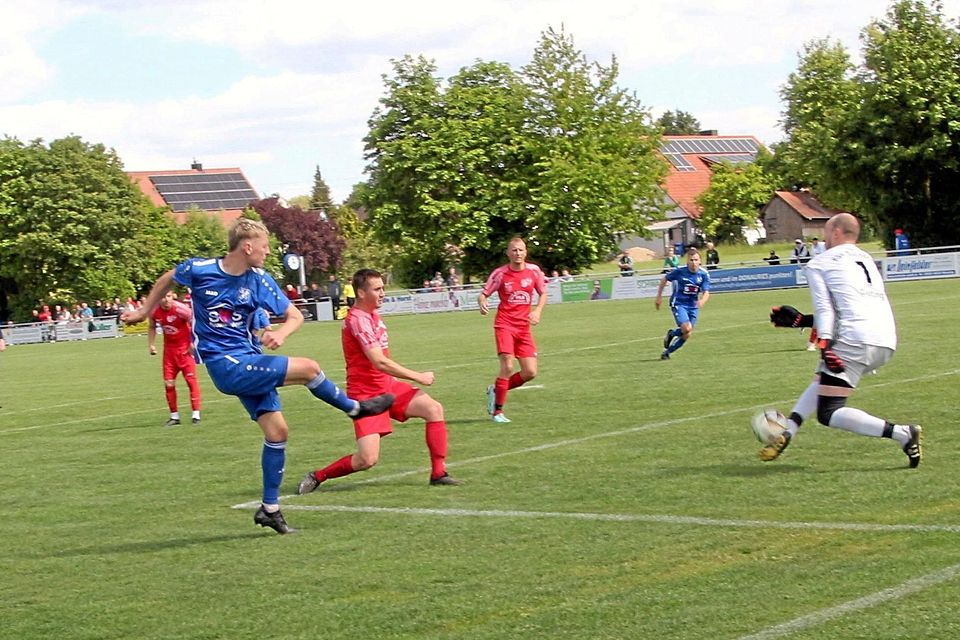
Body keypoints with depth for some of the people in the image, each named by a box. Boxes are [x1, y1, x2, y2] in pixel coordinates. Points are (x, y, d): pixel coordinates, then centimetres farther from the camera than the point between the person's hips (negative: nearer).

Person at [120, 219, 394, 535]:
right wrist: (144, 312, 21)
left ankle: (270, 508, 14)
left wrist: (281, 333, -19)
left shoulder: (259, 280, -1)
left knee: (277, 430, 1)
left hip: (250, 363, 5)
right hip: (226, 366, -5)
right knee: (309, 368, -17)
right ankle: (355, 408, 9)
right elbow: (167, 280, 11)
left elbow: (295, 315, 4)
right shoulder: (199, 270, -10)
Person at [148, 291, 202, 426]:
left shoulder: (180, 309, -24)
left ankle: (196, 415, -1)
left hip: (185, 348, -5)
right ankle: (174, 416, 15)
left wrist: (193, 343, -15)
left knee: (191, 379, -7)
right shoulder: (154, 311, -8)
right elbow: (151, 327, 13)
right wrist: (151, 344, 6)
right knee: (168, 383, 4)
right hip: (169, 348, 5)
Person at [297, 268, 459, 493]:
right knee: (368, 459, -16)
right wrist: (418, 377, -19)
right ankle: (317, 476, 6)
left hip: (387, 386, 9)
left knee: (434, 409, -8)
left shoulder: (372, 315, 10)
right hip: (365, 393, -9)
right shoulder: (358, 319, -20)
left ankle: (438, 473, -2)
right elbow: (379, 362, -26)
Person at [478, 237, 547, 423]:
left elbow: (543, 294, 12)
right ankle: (497, 411, -7)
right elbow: (483, 294, -3)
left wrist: (537, 311, -6)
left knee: (530, 373, -2)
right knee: (507, 366, -19)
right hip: (505, 324, -4)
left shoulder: (534, 270, 1)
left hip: (524, 327, 4)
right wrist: (482, 303, -26)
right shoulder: (500, 273, -7)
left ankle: (495, 390, 21)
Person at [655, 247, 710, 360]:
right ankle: (671, 334, 9)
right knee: (687, 328, -24)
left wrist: (702, 301, -37)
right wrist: (659, 296, 4)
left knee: (687, 335, 5)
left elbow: (706, 293, -14)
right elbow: (664, 279, 1)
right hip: (678, 304, -4)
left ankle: (667, 352, 23)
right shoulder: (680, 271, -15)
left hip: (693, 306, 4)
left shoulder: (703, 274, -10)